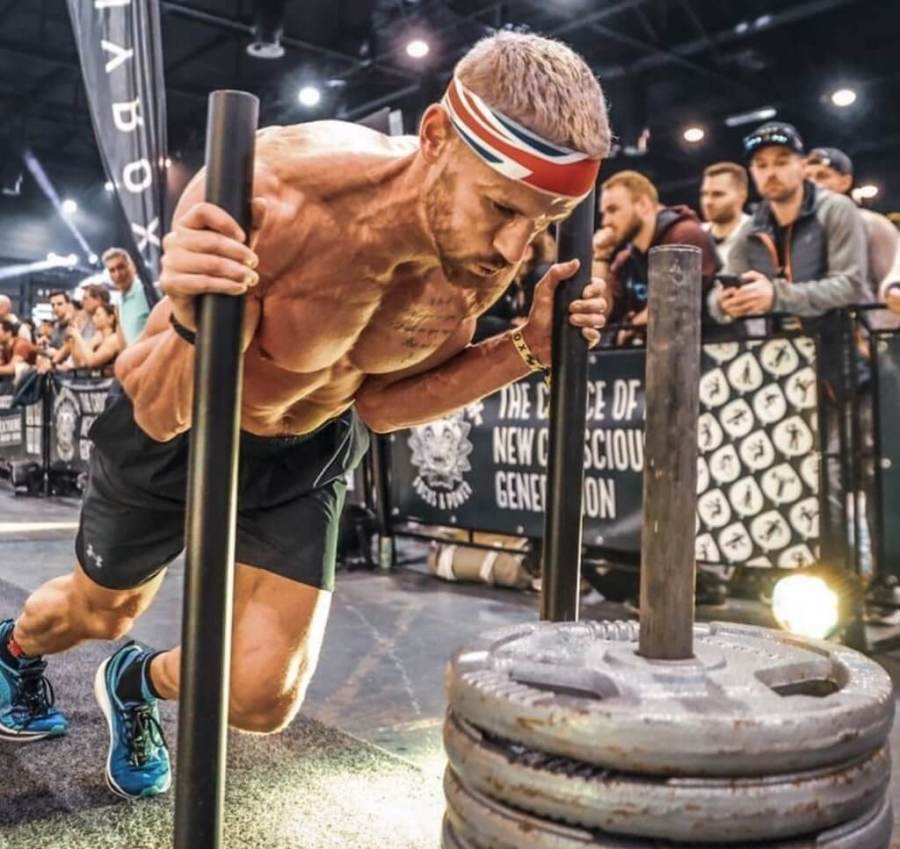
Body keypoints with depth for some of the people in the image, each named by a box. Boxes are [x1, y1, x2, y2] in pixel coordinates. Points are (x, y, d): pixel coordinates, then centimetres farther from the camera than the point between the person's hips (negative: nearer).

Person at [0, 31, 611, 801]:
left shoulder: (483, 261, -23)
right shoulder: (267, 195, -38)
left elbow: (379, 403, -10)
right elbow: (159, 410, -29)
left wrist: (527, 349, -21)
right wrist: (198, 325, -51)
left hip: (305, 451, 3)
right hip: (171, 434, -2)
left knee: (264, 696, -1)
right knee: (99, 612, 23)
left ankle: (137, 684, 35)